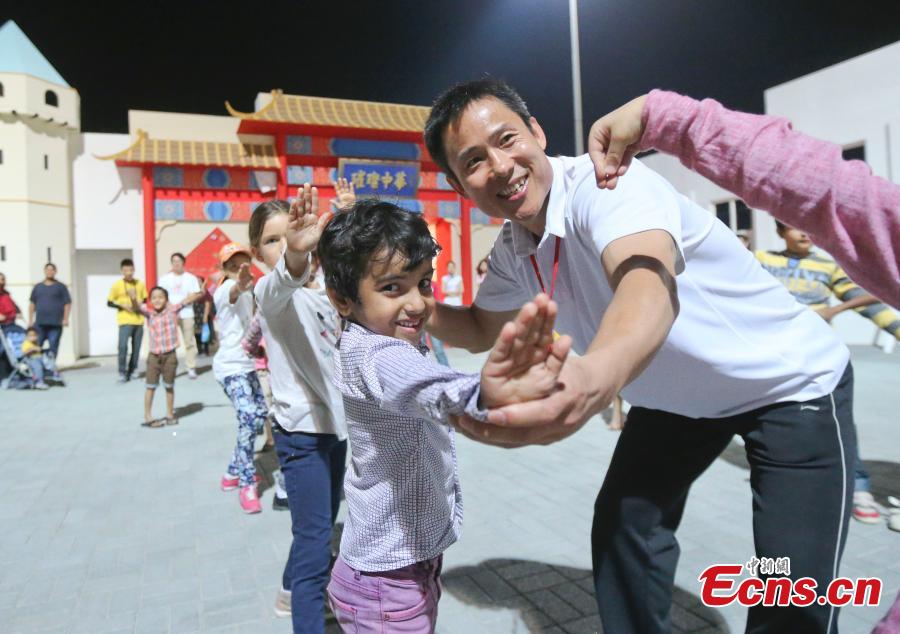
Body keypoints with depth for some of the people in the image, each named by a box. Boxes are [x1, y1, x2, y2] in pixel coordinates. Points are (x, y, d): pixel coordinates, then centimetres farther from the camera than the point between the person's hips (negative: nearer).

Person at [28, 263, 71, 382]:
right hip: (40, 323, 3)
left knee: (53, 347, 0)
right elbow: (32, 303, 16)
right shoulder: (38, 287, 14)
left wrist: (65, 318, -7)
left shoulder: (61, 286, 6)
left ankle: (52, 369, 7)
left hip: (55, 323, -3)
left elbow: (67, 303, 2)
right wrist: (30, 319, 9)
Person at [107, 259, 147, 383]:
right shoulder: (117, 285, -3)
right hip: (125, 321, -3)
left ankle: (132, 371, 22)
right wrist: (123, 305, -15)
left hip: (139, 320, 3)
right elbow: (109, 303, 0)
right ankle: (122, 373, -5)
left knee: (136, 347, 8)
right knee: (123, 346, -13)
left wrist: (140, 301, -4)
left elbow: (145, 298, 18)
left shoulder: (140, 284, 6)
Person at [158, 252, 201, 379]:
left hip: (186, 314, -1)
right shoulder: (164, 278, 10)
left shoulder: (190, 278, 7)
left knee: (189, 341, -1)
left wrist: (181, 303, -14)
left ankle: (191, 368, 3)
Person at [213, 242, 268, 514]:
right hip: (230, 366, -10)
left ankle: (234, 472, 27)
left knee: (259, 414, 14)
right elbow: (232, 293, -42)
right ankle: (247, 484, -13)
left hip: (246, 364, 10)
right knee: (249, 416, -22)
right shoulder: (226, 289, -13)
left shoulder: (248, 292, 14)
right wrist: (239, 285, -63)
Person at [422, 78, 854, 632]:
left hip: (794, 383, -6)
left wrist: (597, 376, -72)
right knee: (621, 527, 5)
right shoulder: (511, 250, -8)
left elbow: (650, 284, -50)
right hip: (676, 396, 6)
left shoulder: (602, 182, -31)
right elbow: (483, 329, 8)